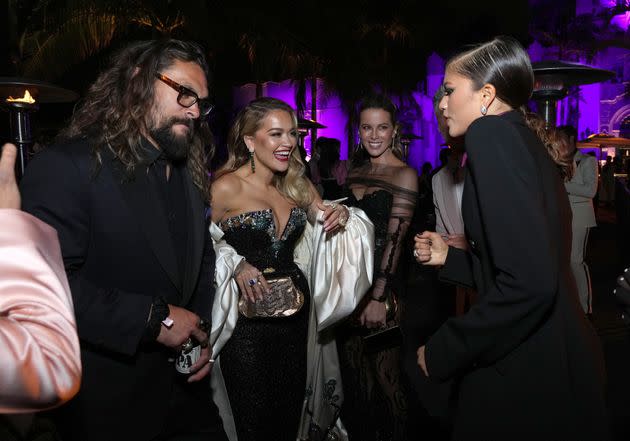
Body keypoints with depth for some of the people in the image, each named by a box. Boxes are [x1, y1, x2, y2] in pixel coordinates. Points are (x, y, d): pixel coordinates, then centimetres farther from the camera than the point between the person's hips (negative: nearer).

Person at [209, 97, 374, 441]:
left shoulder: (298, 185, 7)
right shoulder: (226, 187, -11)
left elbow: (324, 216, 18)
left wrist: (342, 215, -4)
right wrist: (236, 264, -20)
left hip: (295, 310, 5)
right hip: (248, 316, -5)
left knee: (291, 411, 13)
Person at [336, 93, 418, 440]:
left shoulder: (404, 175, -8)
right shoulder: (354, 172, 11)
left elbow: (394, 239, -15)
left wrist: (378, 296, -19)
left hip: (382, 287, -6)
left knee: (385, 378, 4)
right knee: (353, 375, 16)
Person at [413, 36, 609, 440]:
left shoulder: (492, 132, -16)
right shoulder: (528, 140, 11)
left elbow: (529, 283, -27)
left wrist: (442, 351, -17)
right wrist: (450, 258, 17)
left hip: (529, 372, -9)